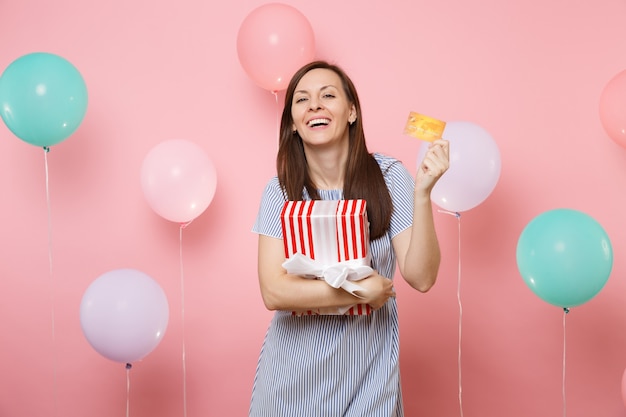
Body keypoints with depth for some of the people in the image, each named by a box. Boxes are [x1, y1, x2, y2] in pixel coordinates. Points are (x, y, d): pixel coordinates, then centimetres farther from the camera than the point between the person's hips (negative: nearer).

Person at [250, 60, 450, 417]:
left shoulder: (388, 176, -8)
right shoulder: (280, 191, -5)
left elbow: (421, 277, -13)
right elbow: (273, 292, -14)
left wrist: (422, 193, -23)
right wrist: (357, 291, -20)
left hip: (368, 367, -1)